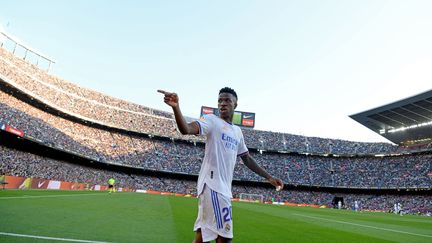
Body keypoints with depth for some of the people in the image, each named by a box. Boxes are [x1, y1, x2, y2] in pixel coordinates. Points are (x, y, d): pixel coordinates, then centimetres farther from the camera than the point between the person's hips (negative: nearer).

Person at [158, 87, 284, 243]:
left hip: (224, 187, 7)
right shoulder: (212, 120, -4)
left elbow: (247, 158, 24)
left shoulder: (237, 131, 18)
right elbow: (186, 129, -22)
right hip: (213, 184, -7)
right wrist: (176, 107, -40)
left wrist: (268, 177, 22)